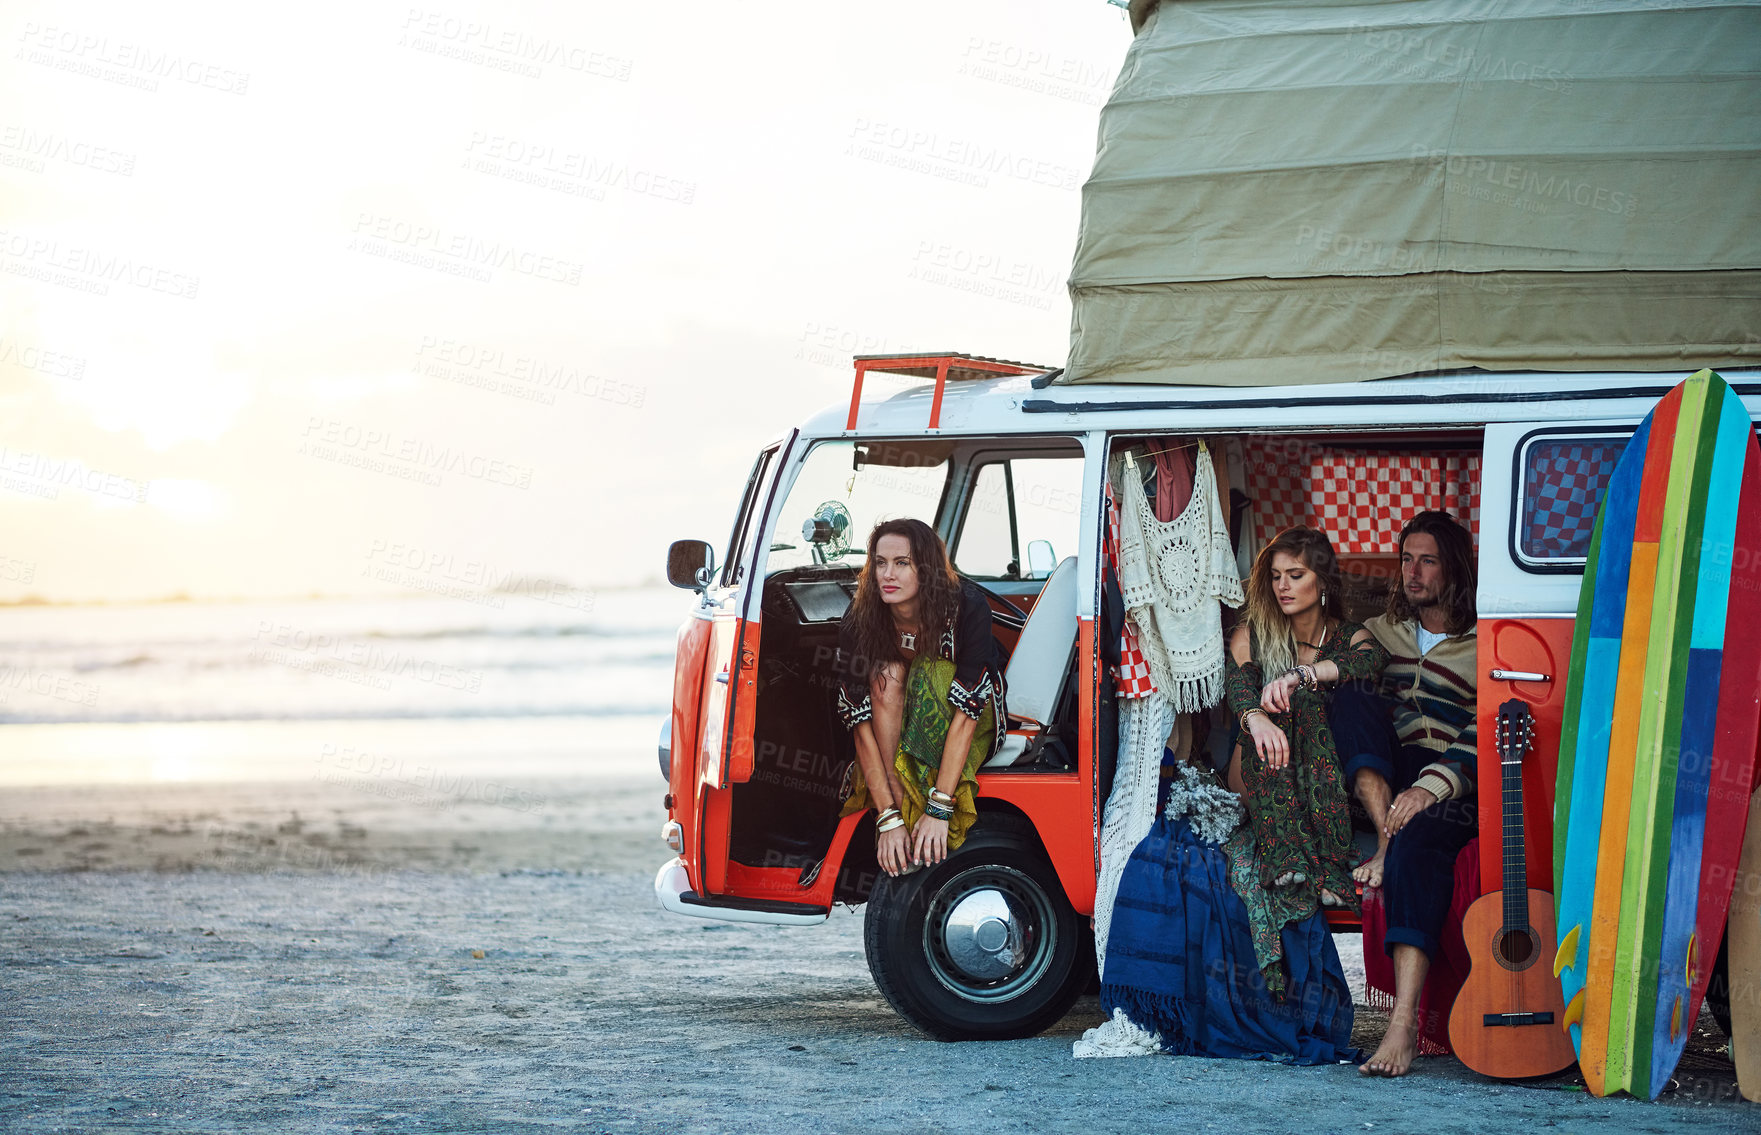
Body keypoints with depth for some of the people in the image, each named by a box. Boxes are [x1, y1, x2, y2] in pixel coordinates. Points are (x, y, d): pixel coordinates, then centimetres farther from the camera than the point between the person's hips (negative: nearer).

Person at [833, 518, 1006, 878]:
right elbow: (861, 723, -27)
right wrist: (888, 818, -36)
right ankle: (899, 805, -34)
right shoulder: (857, 622, -24)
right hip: (897, 730, 2)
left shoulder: (968, 607, -28)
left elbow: (965, 713, -33)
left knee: (930, 674, -32)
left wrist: (939, 810, -40)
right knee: (887, 674, -30)